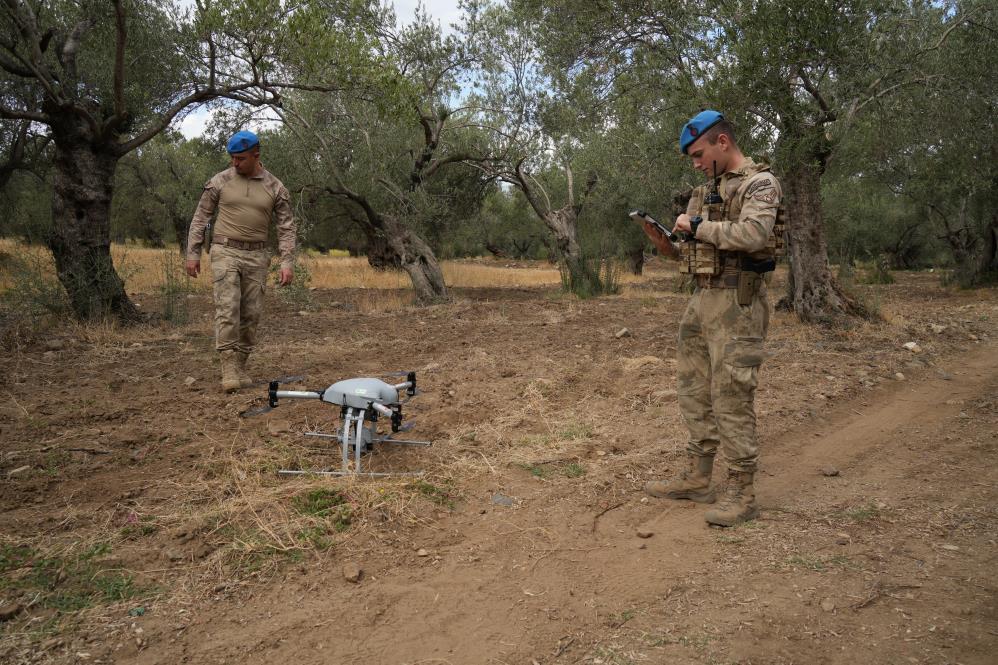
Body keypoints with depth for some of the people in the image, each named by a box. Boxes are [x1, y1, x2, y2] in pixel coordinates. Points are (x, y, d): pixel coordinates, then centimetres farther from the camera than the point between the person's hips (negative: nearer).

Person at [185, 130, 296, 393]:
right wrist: (193, 254, 1)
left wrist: (287, 263, -7)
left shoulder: (275, 188, 2)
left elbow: (286, 227, 2)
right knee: (228, 308, -12)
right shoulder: (220, 181, 0)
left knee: (251, 314, 3)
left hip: (256, 256, 2)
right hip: (226, 252, -2)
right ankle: (229, 370, -11)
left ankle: (240, 366, 15)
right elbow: (200, 218, 6)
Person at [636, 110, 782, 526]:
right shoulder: (708, 191, 18)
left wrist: (697, 226, -15)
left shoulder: (760, 183, -7)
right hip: (701, 299, 9)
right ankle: (698, 479, 22)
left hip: (737, 303, -9)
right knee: (693, 392, 12)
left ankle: (742, 493, 4)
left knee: (731, 398, -6)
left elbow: (753, 234, -25)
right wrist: (660, 238, 2)